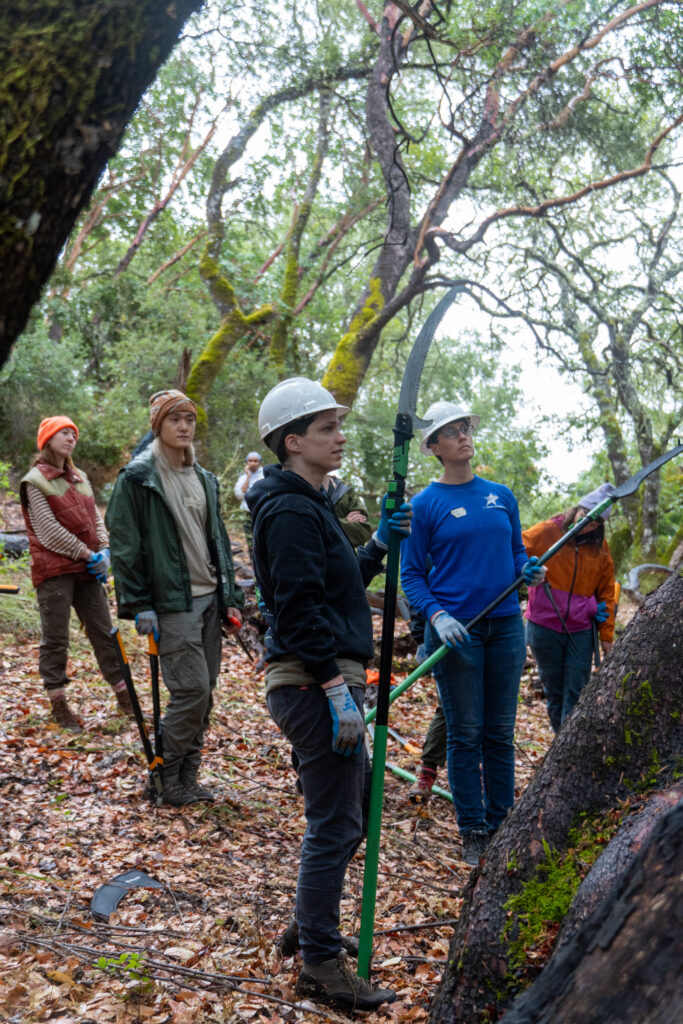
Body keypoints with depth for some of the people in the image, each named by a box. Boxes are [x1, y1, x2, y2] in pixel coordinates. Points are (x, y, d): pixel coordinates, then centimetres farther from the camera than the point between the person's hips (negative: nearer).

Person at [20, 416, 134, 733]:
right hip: (54, 569, -7)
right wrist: (86, 553, -12)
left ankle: (124, 697, 16)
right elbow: (48, 530, -12)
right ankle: (58, 705, 9)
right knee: (55, 640, 0)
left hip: (87, 568, 7)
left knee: (104, 633, 9)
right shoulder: (35, 481, -6)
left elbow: (95, 517, 13)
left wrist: (104, 551, -4)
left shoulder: (79, 478, 16)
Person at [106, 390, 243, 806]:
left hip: (208, 598, 7)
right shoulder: (137, 478, -5)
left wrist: (231, 597, 14)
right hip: (172, 603, -6)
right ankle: (166, 779, 5)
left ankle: (188, 778, 19)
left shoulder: (204, 479, 15)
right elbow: (125, 546, -8)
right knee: (191, 689, -11)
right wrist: (139, 606, -12)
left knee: (204, 692, 7)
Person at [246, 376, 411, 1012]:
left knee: (354, 800, 20)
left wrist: (378, 546, 11)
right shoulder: (291, 511, -16)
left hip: (326, 682, 11)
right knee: (334, 823, -3)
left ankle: (311, 925, 35)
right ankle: (319, 966, 11)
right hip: (312, 685, -11)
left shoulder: (308, 505, 17)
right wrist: (338, 690, -23)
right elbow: (301, 608, -22)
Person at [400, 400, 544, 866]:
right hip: (456, 630, -3)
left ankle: (502, 827, 21)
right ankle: (473, 831, 14)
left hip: (506, 626, 4)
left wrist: (529, 570, -6)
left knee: (500, 733, 10)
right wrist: (437, 616, -17)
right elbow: (411, 574, -2)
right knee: (465, 734, 3)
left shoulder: (502, 495, 9)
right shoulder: (427, 504, -3)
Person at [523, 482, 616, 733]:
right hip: (544, 627, -1)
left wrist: (607, 635, 12)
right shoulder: (546, 532, -4)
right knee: (554, 693, 8)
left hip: (581, 631, 2)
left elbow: (606, 592, 12)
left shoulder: (600, 547, 5)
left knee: (576, 694, -2)